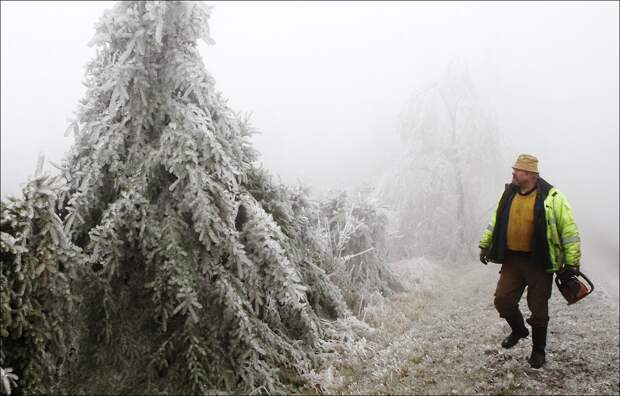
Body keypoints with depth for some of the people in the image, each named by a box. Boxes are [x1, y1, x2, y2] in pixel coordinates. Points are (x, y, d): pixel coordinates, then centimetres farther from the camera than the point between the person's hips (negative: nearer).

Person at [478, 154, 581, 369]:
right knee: (502, 300, 4)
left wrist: (572, 262, -9)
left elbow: (569, 230, -8)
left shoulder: (551, 197, -11)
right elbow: (495, 222, 15)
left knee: (538, 309, 7)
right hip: (511, 260, 4)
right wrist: (485, 245, 16)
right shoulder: (508, 194, 3)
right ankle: (518, 330, 34)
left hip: (540, 262, -4)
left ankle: (538, 349, 29)